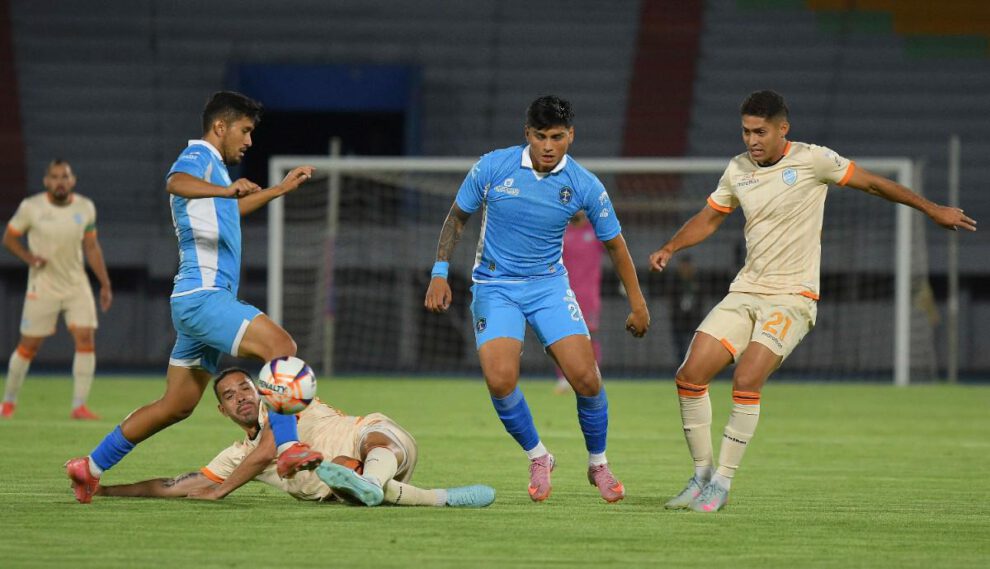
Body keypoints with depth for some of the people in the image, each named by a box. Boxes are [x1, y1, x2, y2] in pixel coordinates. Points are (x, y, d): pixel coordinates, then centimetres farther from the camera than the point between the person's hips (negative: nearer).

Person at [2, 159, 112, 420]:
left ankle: (79, 406, -8)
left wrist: (105, 284, 7)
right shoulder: (31, 207, -9)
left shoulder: (85, 208, 0)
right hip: (42, 287, -3)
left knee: (86, 339, -12)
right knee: (28, 346, 1)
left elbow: (91, 247, 10)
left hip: (77, 285, 3)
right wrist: (28, 257, -16)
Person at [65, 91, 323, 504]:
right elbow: (176, 183, -34)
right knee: (280, 346, -25)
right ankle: (287, 447, -34)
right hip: (202, 295, -10)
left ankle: (91, 466, 18)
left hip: (202, 300, 10)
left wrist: (279, 189, 46)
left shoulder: (212, 167, 22)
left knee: (177, 405, 12)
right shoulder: (197, 158, -8)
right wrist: (226, 189, -51)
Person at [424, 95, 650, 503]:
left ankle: (598, 464, 12)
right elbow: (457, 217, 4)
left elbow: (614, 244, 5)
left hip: (550, 285, 1)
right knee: (500, 379, -21)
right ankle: (537, 458, 5)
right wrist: (440, 274, -3)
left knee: (585, 377, -14)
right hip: (495, 286, -1)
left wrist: (637, 304, 8)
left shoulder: (585, 186, -9)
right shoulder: (493, 168, -11)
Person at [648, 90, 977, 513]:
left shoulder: (812, 160, -8)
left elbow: (872, 183, 1)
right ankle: (702, 475, 8)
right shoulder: (737, 170, 7)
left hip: (791, 297, -6)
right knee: (690, 376, -6)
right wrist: (670, 248, 4)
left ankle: (721, 483, -12)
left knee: (746, 381, -23)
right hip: (744, 293, 6)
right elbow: (708, 219, 21)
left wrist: (933, 210, 3)